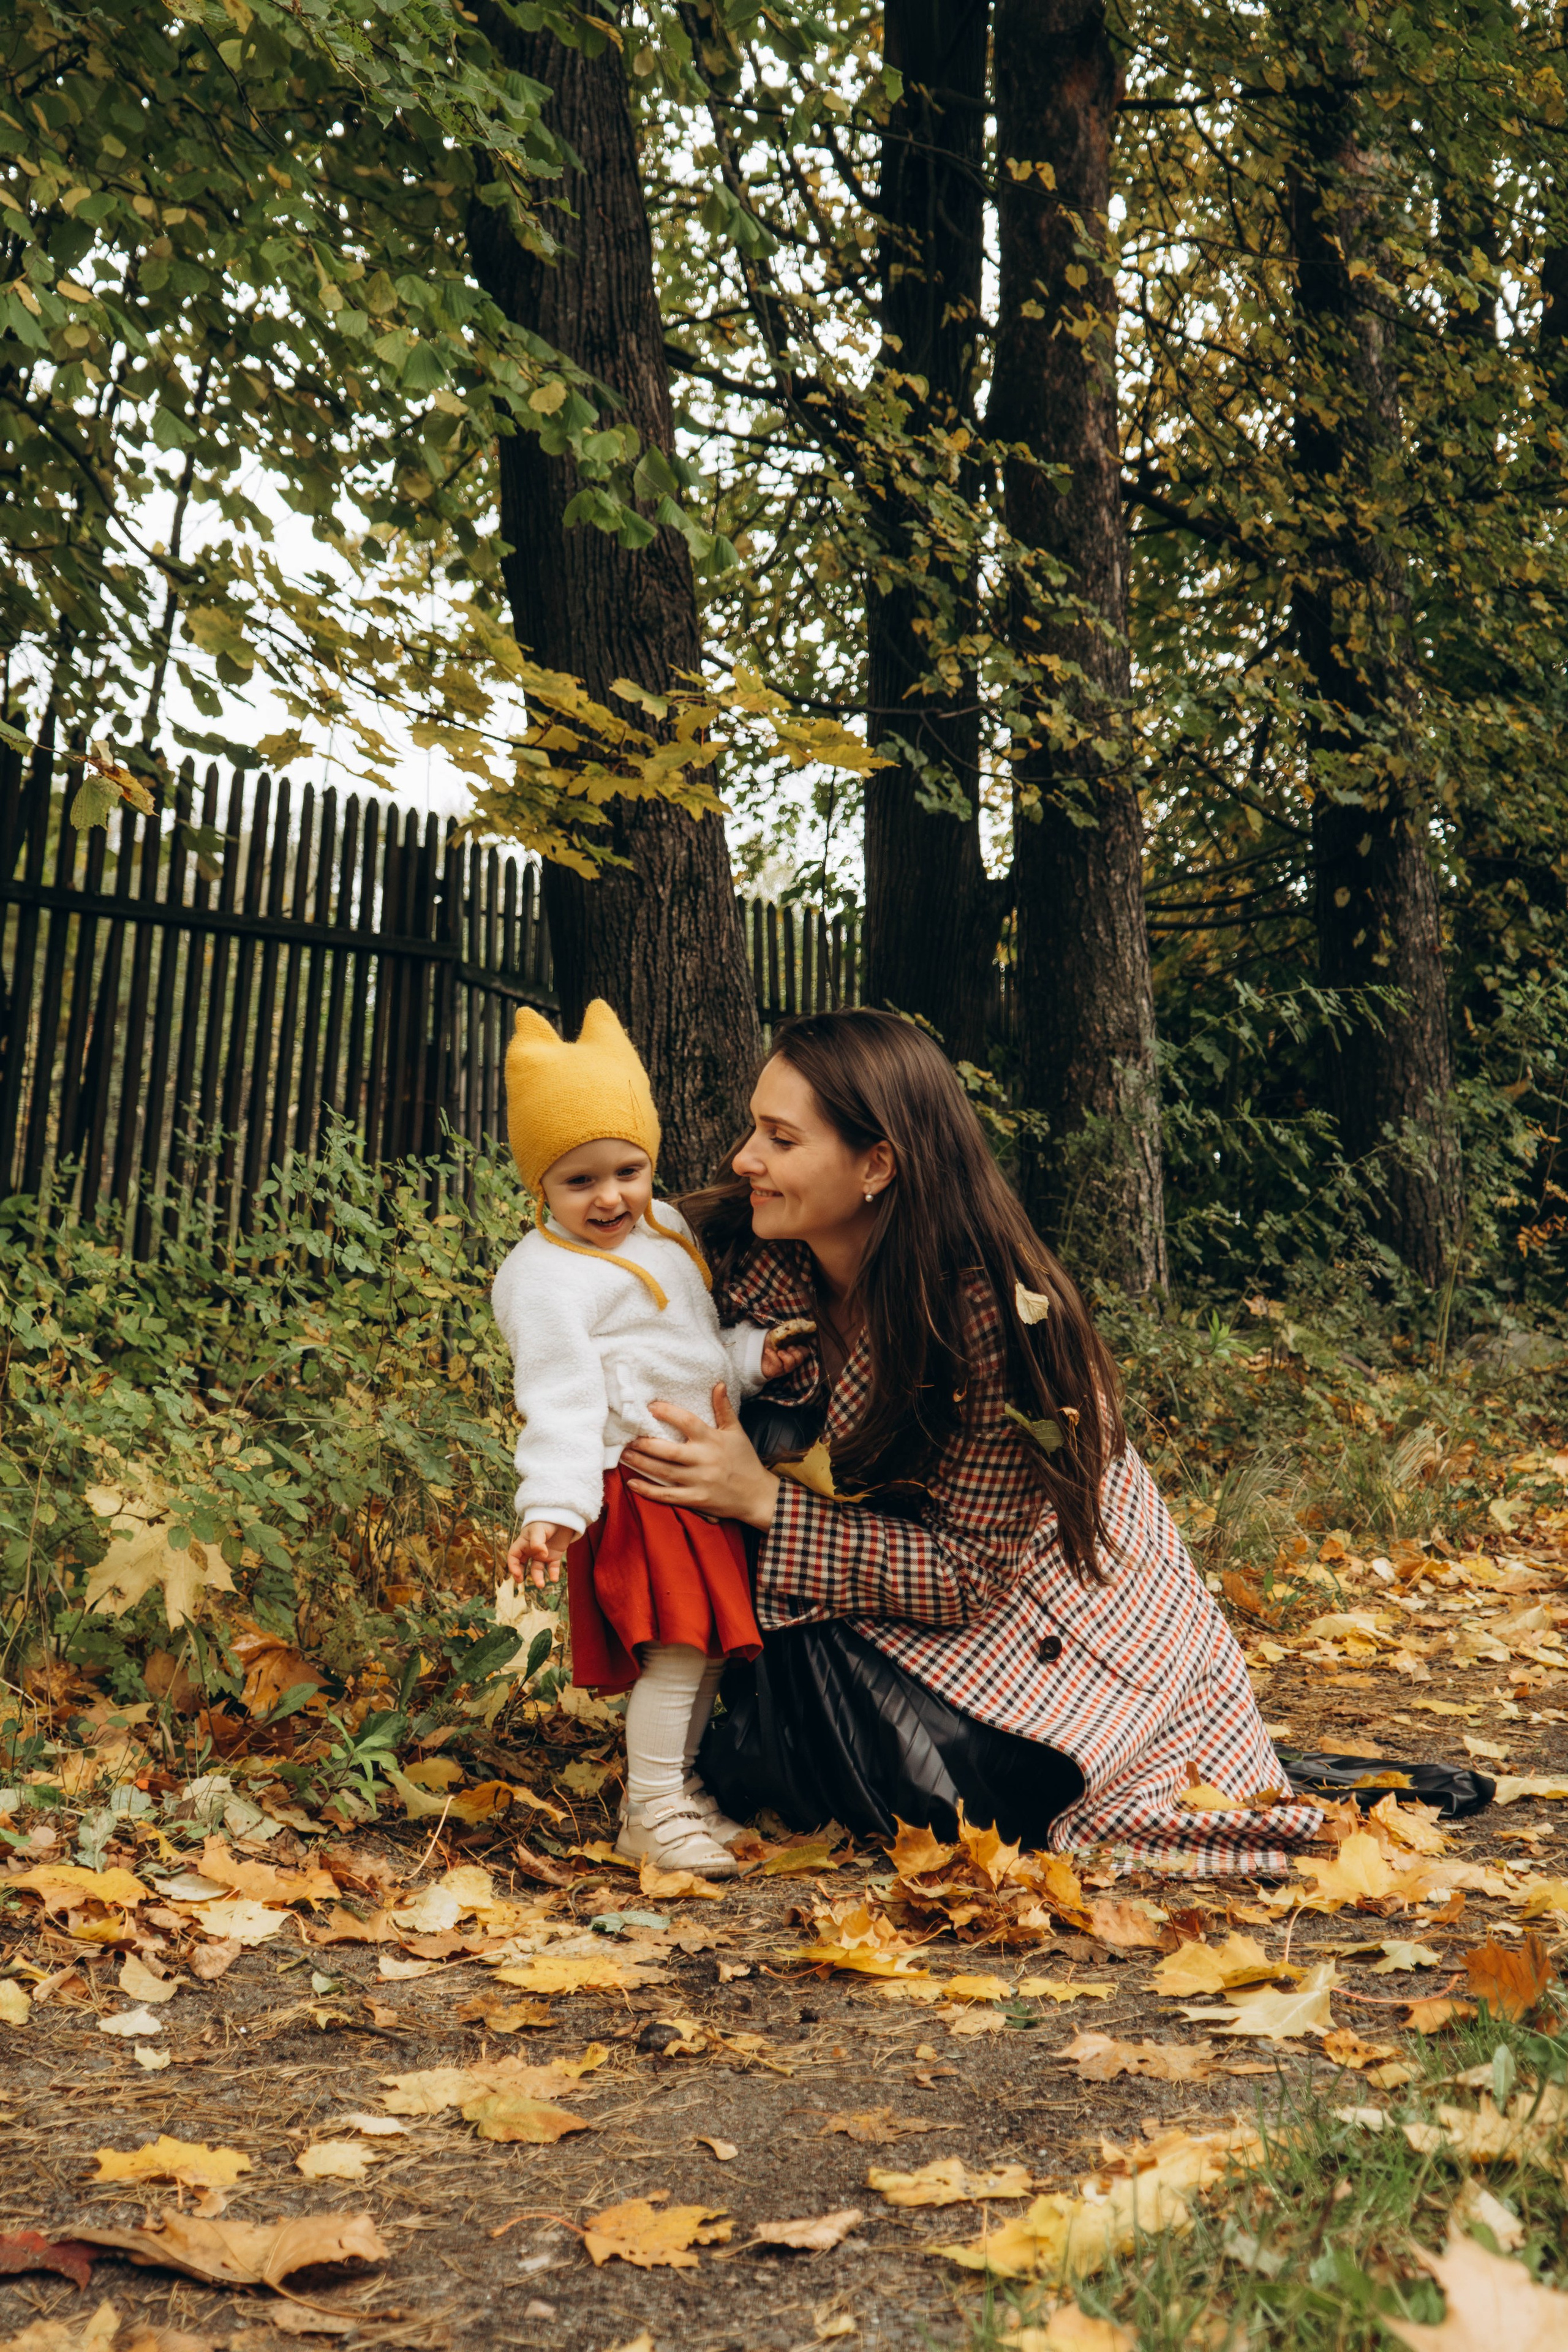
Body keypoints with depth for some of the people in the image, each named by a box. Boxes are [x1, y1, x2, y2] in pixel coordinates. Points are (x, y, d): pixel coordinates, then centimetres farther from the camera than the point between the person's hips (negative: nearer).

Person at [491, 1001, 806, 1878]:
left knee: (712, 1639, 14)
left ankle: (679, 1785, 29)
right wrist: (553, 1507, -29)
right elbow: (560, 1398, -21)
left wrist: (751, 1354, 6)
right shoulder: (549, 1277, -14)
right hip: (636, 1482, -9)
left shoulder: (667, 1231, 13)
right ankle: (652, 1812, 1)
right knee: (678, 1643, -12)